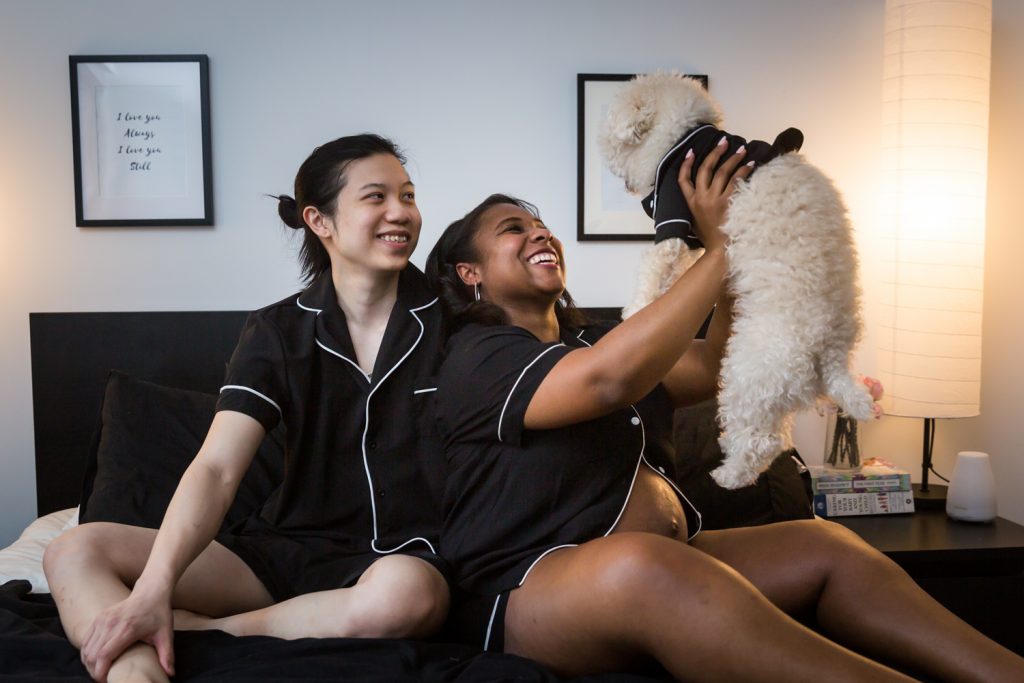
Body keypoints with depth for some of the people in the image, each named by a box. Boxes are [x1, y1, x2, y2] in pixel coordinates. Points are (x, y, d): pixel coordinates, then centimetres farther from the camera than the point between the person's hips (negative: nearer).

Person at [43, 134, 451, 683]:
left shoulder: (449, 321, -2)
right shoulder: (277, 332, 0)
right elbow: (217, 470, -11)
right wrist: (153, 592, -27)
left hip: (401, 554, -2)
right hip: (286, 549, 3)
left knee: (404, 594, -39)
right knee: (76, 552, -10)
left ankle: (205, 634, -19)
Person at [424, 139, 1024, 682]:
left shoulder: (588, 342, 23)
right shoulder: (480, 355, -4)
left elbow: (712, 369, 18)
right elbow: (611, 378, -22)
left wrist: (736, 247, 6)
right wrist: (720, 248, -15)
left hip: (666, 560, 9)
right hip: (533, 588, -8)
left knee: (823, 546, -10)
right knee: (643, 565, -39)